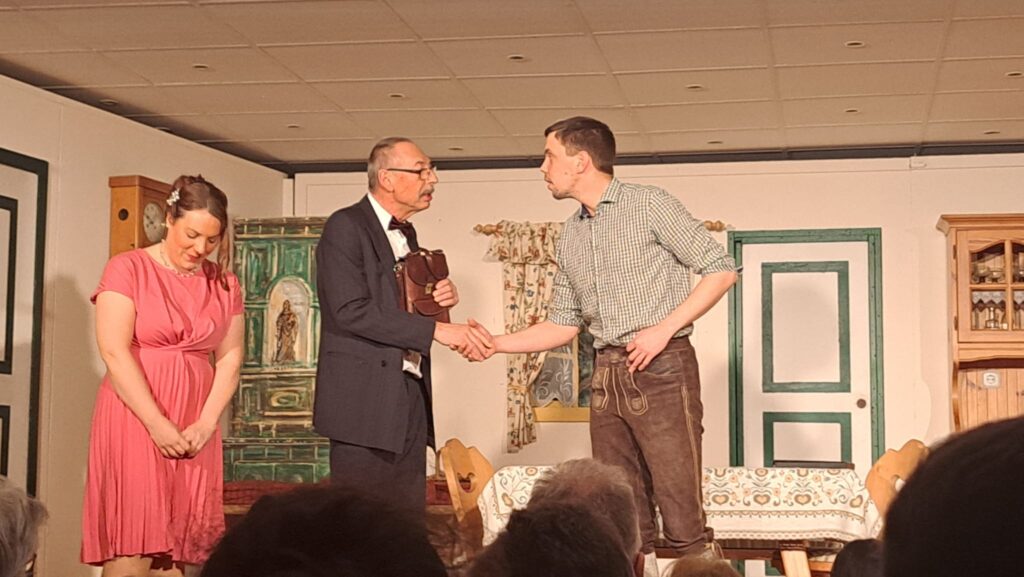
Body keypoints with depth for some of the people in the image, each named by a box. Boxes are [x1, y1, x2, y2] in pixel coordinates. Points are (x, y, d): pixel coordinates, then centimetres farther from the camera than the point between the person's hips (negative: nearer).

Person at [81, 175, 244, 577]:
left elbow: (230, 357, 7)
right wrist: (157, 425, -15)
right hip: (135, 419, -4)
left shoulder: (224, 284, 11)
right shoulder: (128, 268, -2)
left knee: (177, 543, 1)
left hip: (195, 428, 4)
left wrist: (207, 423, -8)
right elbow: (114, 351, -10)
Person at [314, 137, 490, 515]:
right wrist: (436, 330, -21)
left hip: (410, 399, 8)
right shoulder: (345, 227, -9)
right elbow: (351, 311, -20)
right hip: (364, 401, -8)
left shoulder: (406, 233, 18)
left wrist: (441, 298, 4)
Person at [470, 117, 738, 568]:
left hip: (661, 368, -6)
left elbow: (720, 268, -5)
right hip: (607, 376, 6)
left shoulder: (649, 205, -2)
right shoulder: (570, 236, 17)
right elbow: (562, 324, 19)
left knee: (681, 510, -9)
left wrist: (664, 329, -13)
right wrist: (496, 343, 7)